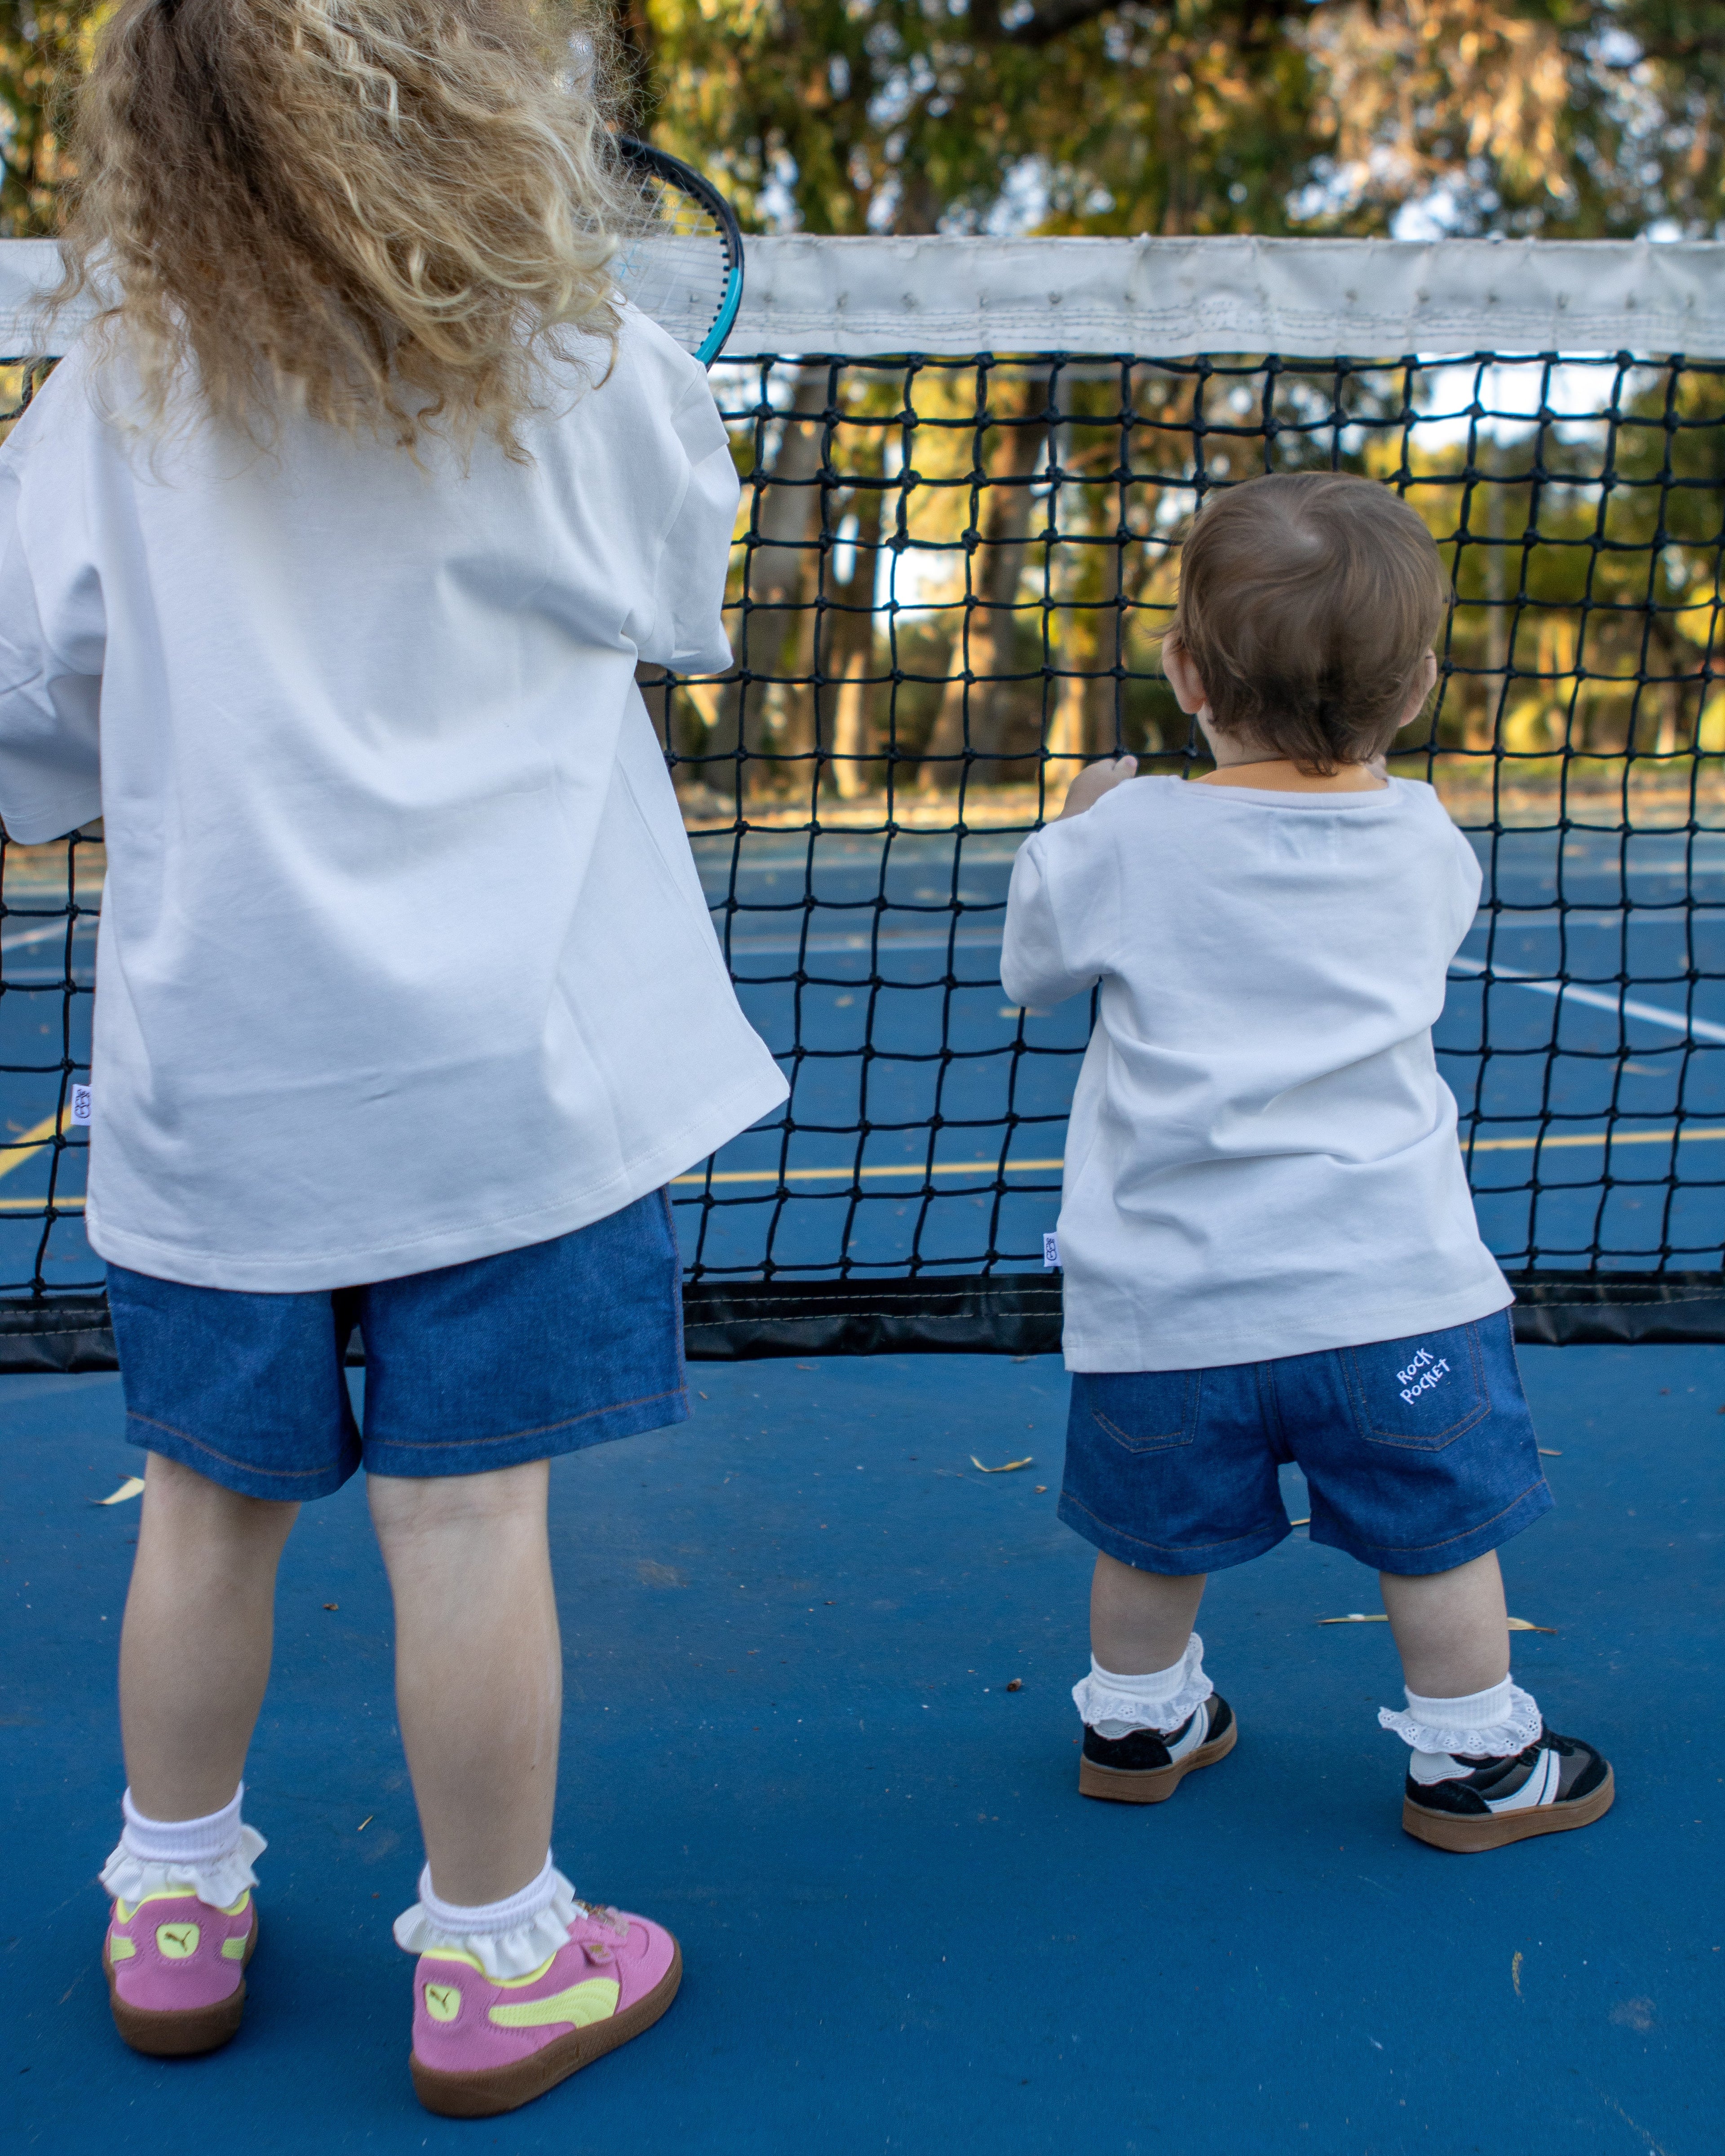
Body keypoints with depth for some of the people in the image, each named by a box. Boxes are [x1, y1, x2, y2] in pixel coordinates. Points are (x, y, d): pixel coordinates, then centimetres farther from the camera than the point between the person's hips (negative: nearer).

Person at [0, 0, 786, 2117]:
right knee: (467, 1513, 4)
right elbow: (678, 606, 10)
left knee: (208, 1502, 15)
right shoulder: (573, 365, -6)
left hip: (212, 1058, 3)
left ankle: (172, 1907, 33)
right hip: (502, 1052, -2)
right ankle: (494, 1964, 20)